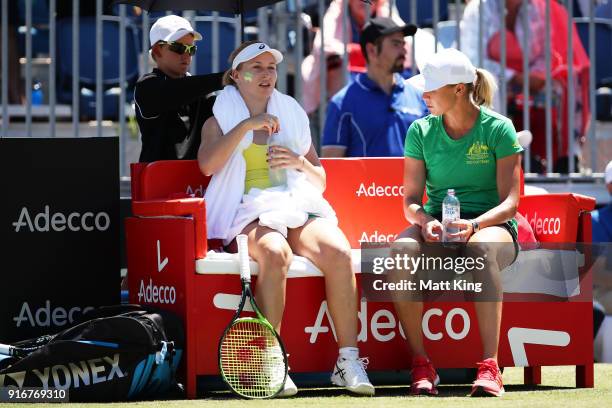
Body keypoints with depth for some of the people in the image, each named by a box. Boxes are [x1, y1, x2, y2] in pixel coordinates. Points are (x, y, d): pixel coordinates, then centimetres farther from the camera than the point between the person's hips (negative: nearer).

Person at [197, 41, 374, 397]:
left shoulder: (292, 115, 24)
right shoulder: (220, 120, 15)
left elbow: (320, 183, 24)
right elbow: (207, 164, -8)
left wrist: (301, 163, 2)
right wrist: (246, 126, -9)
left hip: (300, 206, 3)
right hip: (249, 212, -3)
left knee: (338, 251, -30)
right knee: (275, 252, -39)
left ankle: (349, 359, -32)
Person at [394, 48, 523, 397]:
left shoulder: (498, 128, -4)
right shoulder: (421, 131, 6)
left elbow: (510, 202, -8)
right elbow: (411, 199, 4)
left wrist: (474, 225, -27)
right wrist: (425, 221, -19)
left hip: (490, 225, -3)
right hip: (437, 226, 3)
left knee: (481, 249, -41)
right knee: (401, 250, -33)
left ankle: (490, 367, -41)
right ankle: (421, 365, -28)